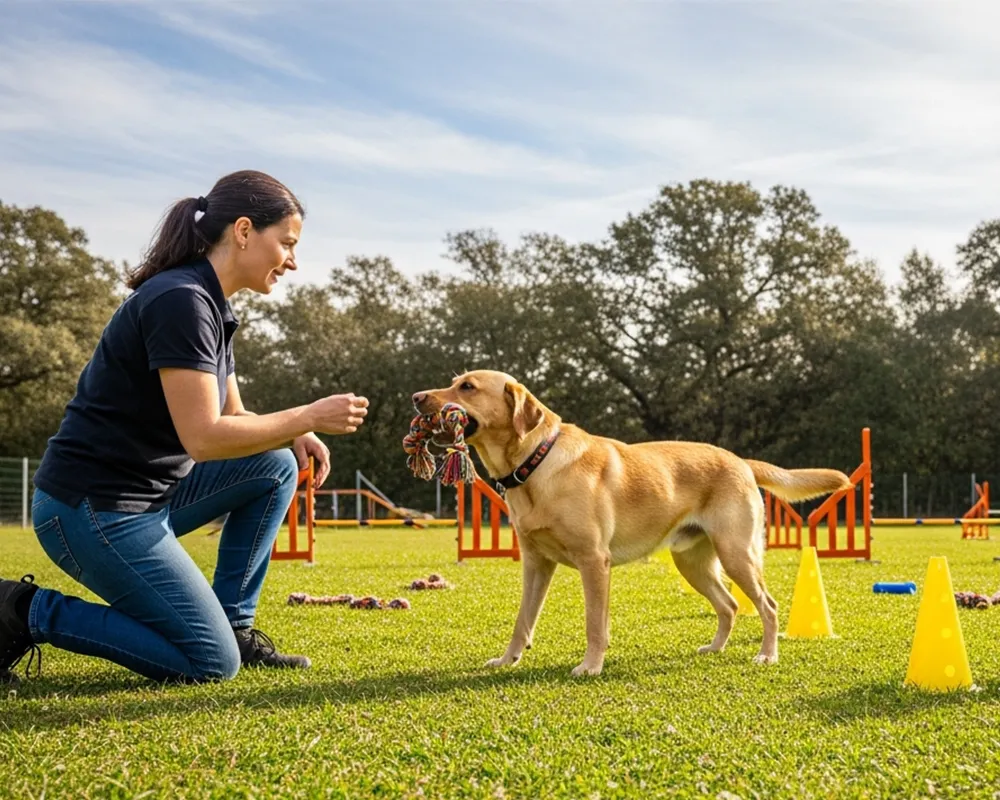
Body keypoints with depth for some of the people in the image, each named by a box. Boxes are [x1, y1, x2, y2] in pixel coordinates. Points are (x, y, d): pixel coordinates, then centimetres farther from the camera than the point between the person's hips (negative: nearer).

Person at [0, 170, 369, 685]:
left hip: (147, 494, 10)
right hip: (92, 509, -10)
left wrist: (293, 434, -2)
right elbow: (204, 438, -23)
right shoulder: (181, 300, -19)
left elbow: (230, 416, 17)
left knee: (277, 466, 8)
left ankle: (233, 624, 12)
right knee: (212, 664, -7)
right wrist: (309, 417, -16)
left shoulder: (210, 305, 11)